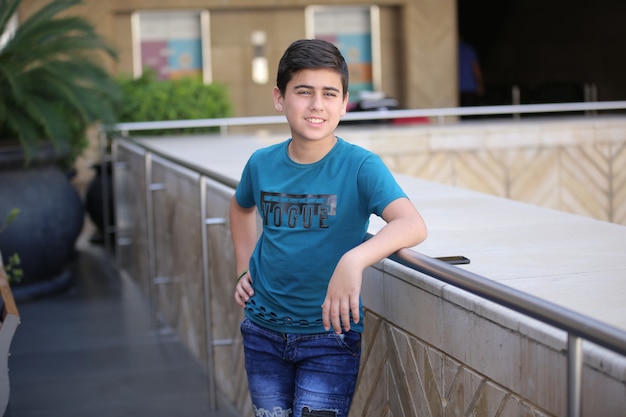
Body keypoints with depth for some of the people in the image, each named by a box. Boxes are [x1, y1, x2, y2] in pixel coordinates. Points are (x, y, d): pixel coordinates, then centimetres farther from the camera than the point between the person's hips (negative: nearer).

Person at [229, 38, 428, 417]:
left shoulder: (360, 166, -16)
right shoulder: (262, 164, -2)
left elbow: (413, 225, -33)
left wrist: (354, 260, -50)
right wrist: (244, 270, 10)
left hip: (329, 333, -4)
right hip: (265, 329, 4)